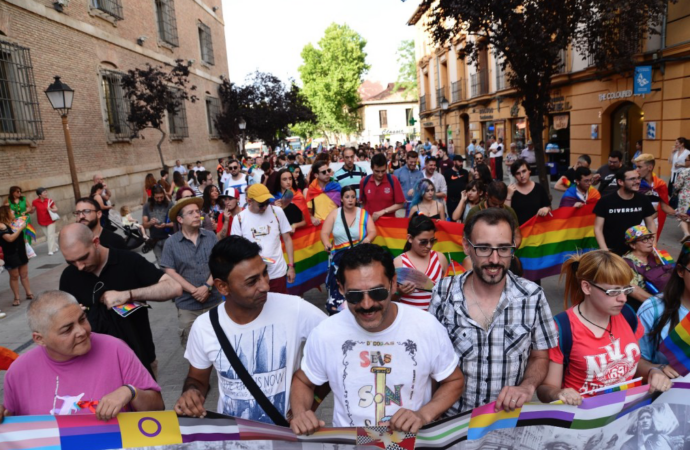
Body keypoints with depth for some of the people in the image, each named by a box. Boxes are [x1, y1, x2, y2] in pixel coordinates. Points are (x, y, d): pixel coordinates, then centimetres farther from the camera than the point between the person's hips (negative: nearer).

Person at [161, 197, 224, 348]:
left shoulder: (211, 236, 1)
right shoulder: (171, 243, -3)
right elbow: (170, 272, -7)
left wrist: (207, 287, -15)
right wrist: (194, 291, -14)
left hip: (214, 301, 1)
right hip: (187, 304, -1)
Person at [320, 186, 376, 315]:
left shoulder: (363, 214, 6)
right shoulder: (334, 214, 7)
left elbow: (373, 231, -1)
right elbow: (324, 233, 1)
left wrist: (368, 239, -25)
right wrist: (327, 243, -21)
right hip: (339, 254, 0)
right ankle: (337, 308, -11)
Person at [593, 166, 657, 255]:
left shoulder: (643, 200, 0)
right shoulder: (605, 201, -11)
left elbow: (650, 224, 9)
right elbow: (598, 228, -10)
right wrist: (605, 251, -20)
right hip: (612, 253, -3)